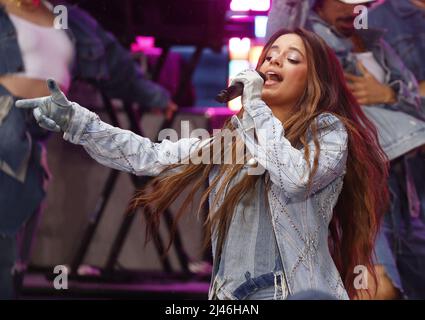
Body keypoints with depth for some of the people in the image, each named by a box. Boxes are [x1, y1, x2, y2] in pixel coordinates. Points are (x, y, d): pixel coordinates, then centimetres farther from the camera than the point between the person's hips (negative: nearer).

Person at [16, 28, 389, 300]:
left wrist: (257, 109, -11)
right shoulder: (232, 133, 11)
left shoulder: (329, 131, -2)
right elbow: (150, 157, 3)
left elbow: (295, 180, -21)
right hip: (231, 294, 5)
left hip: (301, 292, -5)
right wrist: (74, 119, -6)